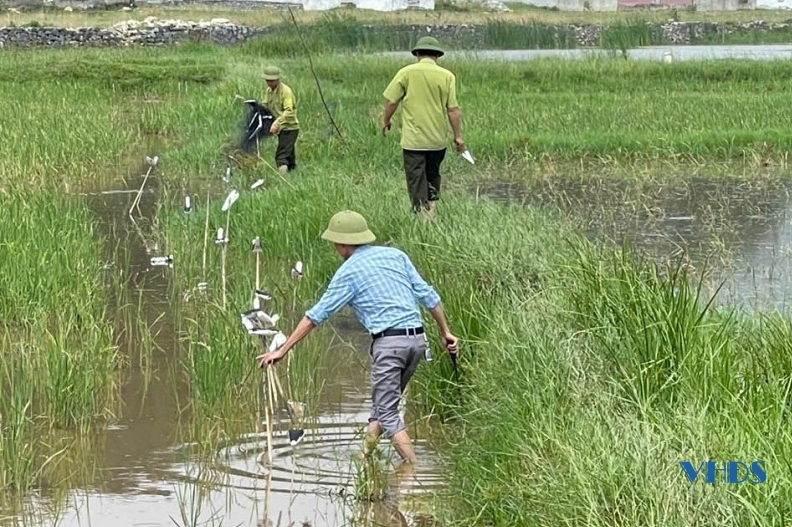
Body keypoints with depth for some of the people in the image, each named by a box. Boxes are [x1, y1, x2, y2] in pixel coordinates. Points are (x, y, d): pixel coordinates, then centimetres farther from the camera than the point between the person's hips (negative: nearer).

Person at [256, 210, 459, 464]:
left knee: (388, 414, 0)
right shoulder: (395, 255, 14)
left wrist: (282, 350, 2)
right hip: (417, 338, 7)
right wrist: (445, 332, 20)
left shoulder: (348, 272, -1)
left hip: (388, 342, -7)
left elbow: (316, 315, -1)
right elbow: (427, 295, 12)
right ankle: (364, 457, 17)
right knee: (382, 405, 17)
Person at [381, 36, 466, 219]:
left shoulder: (407, 72, -6)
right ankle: (431, 208, 18)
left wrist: (386, 121, 16)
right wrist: (458, 136, 3)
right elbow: (452, 109, -5)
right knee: (433, 176, 20)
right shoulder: (447, 76, -2)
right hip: (438, 139, 3)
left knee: (416, 179, 1)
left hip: (413, 139, -3)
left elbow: (392, 101, -2)